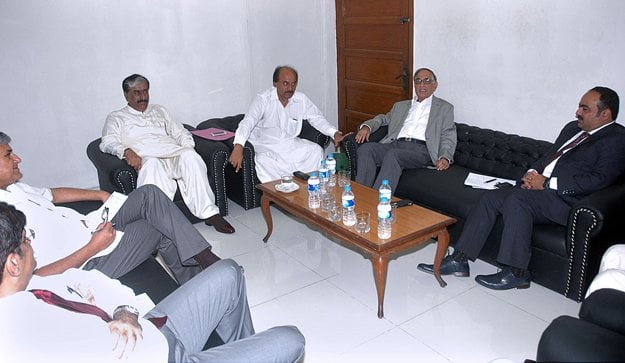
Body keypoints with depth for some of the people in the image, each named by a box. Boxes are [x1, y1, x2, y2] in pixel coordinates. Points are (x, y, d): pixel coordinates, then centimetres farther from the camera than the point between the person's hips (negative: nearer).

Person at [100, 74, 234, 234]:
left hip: (173, 154, 3)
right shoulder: (116, 117, 21)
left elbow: (180, 132, 29)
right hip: (147, 159, -3)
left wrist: (188, 147, 5)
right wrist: (126, 151, -19)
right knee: (152, 164, -41)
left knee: (189, 155, -33)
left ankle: (209, 213, -38)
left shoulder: (159, 110, 34)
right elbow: (108, 142, 4)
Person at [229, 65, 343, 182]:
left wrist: (334, 133, -8)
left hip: (291, 143, 4)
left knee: (316, 150, -16)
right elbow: (248, 122, -24)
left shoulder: (302, 99, 0)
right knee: (264, 162, -35)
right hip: (266, 145, -4)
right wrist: (238, 147, -41)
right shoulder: (263, 100, -13)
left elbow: (317, 119, 9)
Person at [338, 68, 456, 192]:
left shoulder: (445, 107, 17)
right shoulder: (400, 106, 30)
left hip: (420, 148, -4)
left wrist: (445, 158, -11)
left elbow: (448, 137, 9)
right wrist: (367, 126, 3)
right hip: (395, 144, 4)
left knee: (393, 155, -36)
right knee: (366, 148, -26)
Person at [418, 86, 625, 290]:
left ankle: (515, 273, -21)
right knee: (490, 198, -11)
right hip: (540, 187, 8)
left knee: (516, 198, -31)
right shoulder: (573, 128, 22)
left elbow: (600, 179, -17)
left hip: (567, 198, -8)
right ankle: (459, 261, -11)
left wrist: (547, 183, -18)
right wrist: (532, 173, 1)